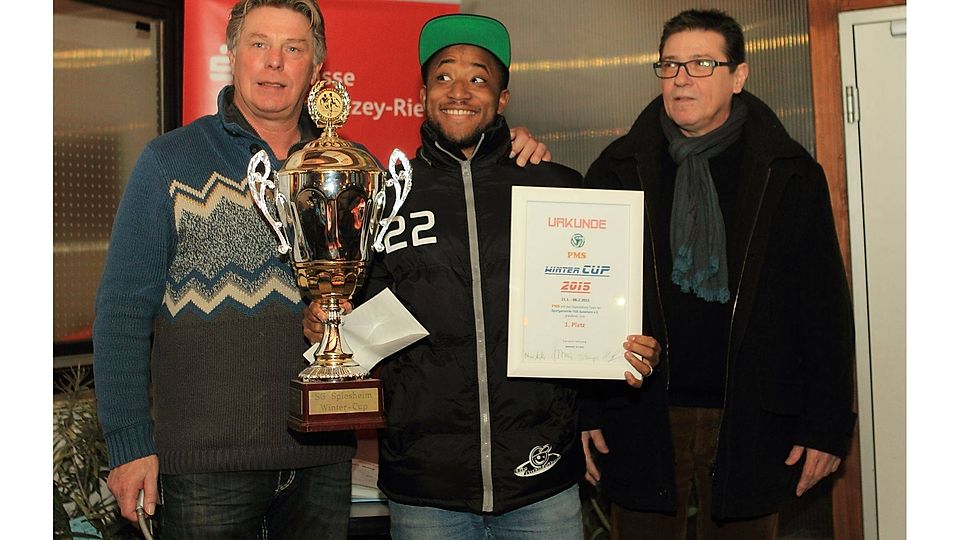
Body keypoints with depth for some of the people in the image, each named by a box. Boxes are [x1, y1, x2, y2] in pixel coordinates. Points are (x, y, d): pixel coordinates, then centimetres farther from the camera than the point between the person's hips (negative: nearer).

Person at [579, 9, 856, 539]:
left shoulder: (789, 172, 2)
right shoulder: (619, 168, 3)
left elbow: (825, 306, 1)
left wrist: (826, 425, -2)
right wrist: (586, 411, 0)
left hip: (750, 422, 0)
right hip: (641, 420, 1)